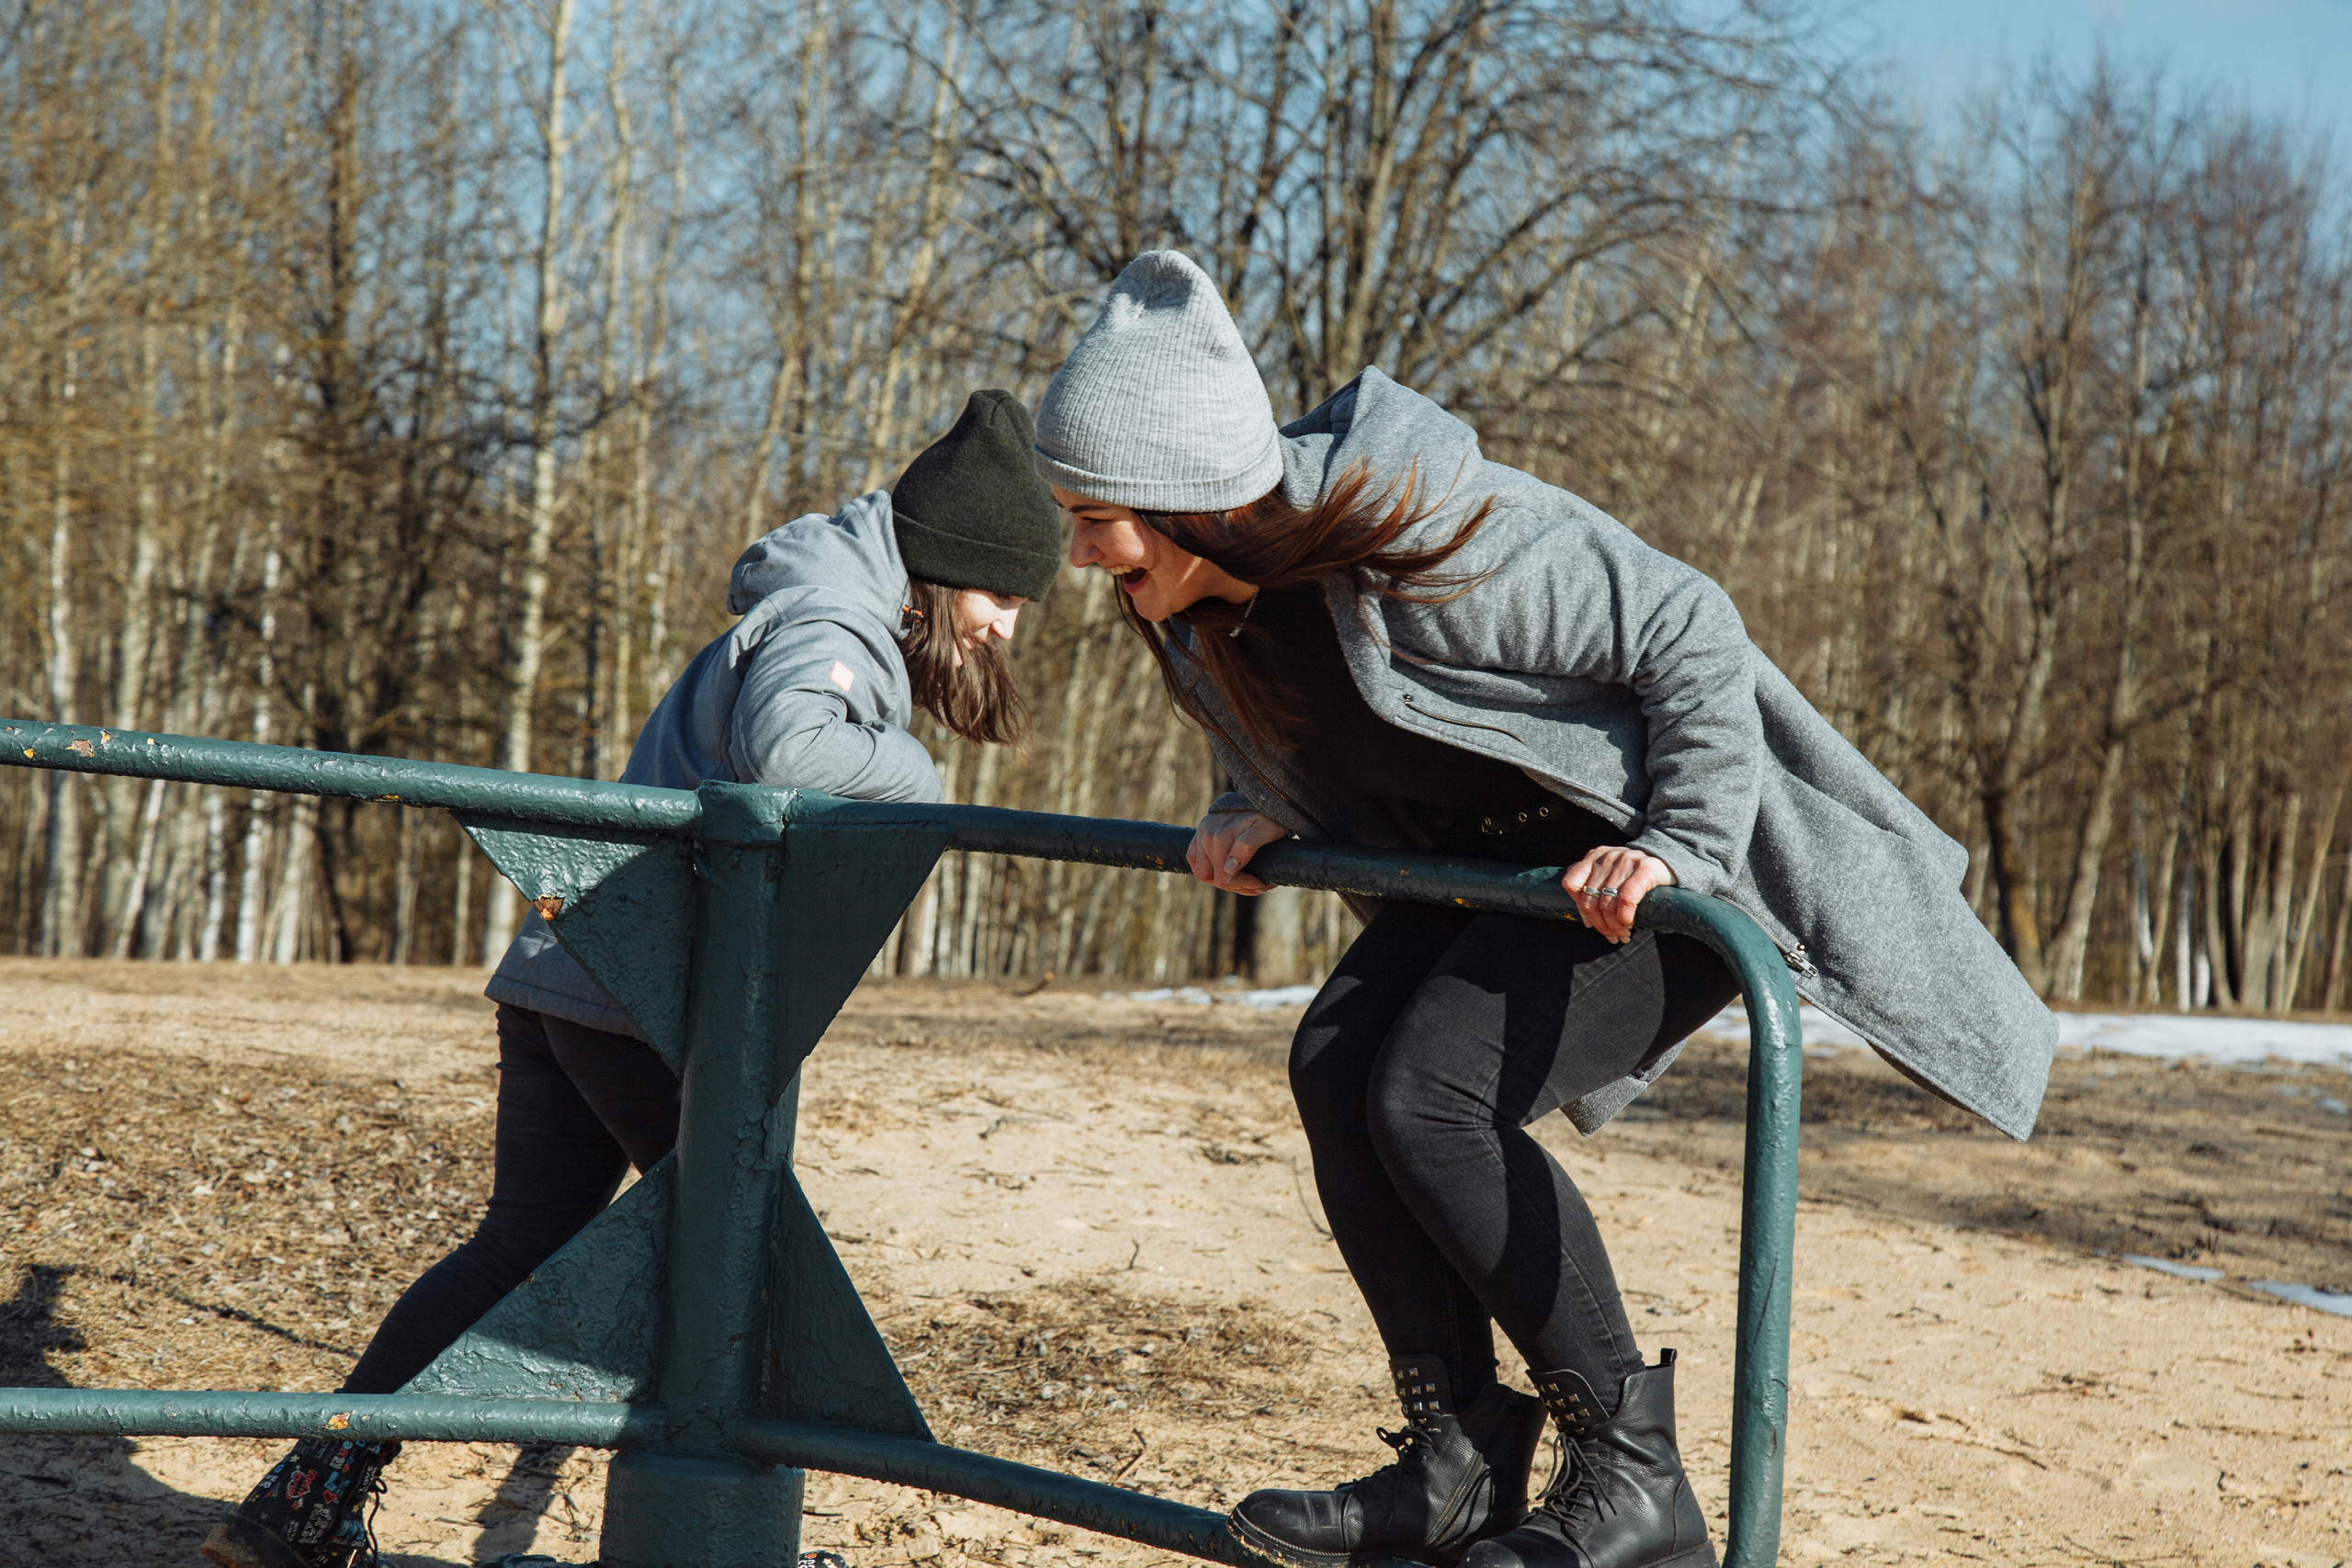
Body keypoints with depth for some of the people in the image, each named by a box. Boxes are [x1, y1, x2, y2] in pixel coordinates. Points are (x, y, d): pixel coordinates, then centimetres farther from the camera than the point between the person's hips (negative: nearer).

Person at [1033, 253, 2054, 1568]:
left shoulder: (1416, 535, -31)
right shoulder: (1207, 597, -5)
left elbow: (1689, 632, -26)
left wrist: (1682, 845, -31)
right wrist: (1262, 815, 1)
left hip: (1672, 841, -9)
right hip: (1508, 853, 9)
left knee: (1431, 1093, -21)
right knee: (1337, 1062, -7)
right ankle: (1460, 1462, -1)